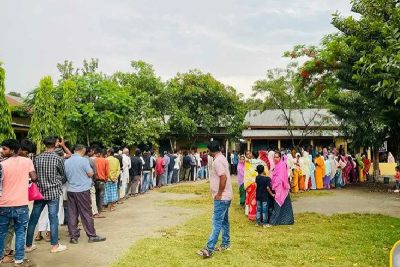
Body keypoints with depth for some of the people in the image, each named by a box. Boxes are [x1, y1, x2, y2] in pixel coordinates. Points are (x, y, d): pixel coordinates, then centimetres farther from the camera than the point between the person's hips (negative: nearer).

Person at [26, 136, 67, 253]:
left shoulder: (37, 158, 1)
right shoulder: (58, 159, -9)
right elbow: (63, 176, 2)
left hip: (40, 191, 4)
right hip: (53, 192, -4)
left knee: (33, 218, 10)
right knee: (53, 218, 1)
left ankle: (28, 245, 19)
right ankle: (54, 245, 8)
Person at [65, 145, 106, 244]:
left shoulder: (66, 162, 5)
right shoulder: (84, 160, -11)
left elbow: (66, 175, 14)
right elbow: (90, 173, -10)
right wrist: (92, 171, 11)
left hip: (70, 190, 5)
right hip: (83, 190, -5)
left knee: (72, 214, 9)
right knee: (86, 214, 2)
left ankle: (73, 236, 13)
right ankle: (92, 236, 9)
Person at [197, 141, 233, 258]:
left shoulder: (217, 161, -18)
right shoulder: (222, 158, 12)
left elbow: (223, 177, -28)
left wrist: (219, 194, -21)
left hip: (222, 197, -10)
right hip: (226, 196, 10)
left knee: (217, 222, -10)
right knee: (224, 220, 17)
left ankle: (209, 249, -9)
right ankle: (226, 244, 27)